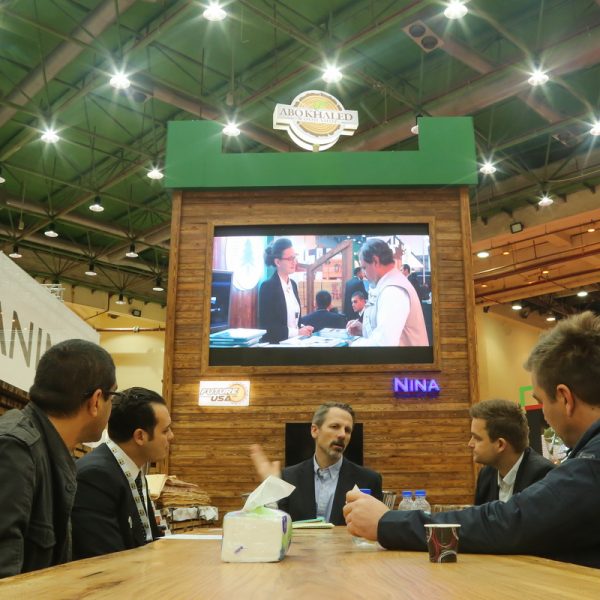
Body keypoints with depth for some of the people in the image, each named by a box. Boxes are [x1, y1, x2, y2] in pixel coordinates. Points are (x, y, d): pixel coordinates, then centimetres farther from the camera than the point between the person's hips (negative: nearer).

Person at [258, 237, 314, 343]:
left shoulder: (293, 284, 12)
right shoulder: (267, 286, -9)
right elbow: (265, 326, -14)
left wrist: (302, 330, -1)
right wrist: (296, 332, -17)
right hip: (275, 342, -6)